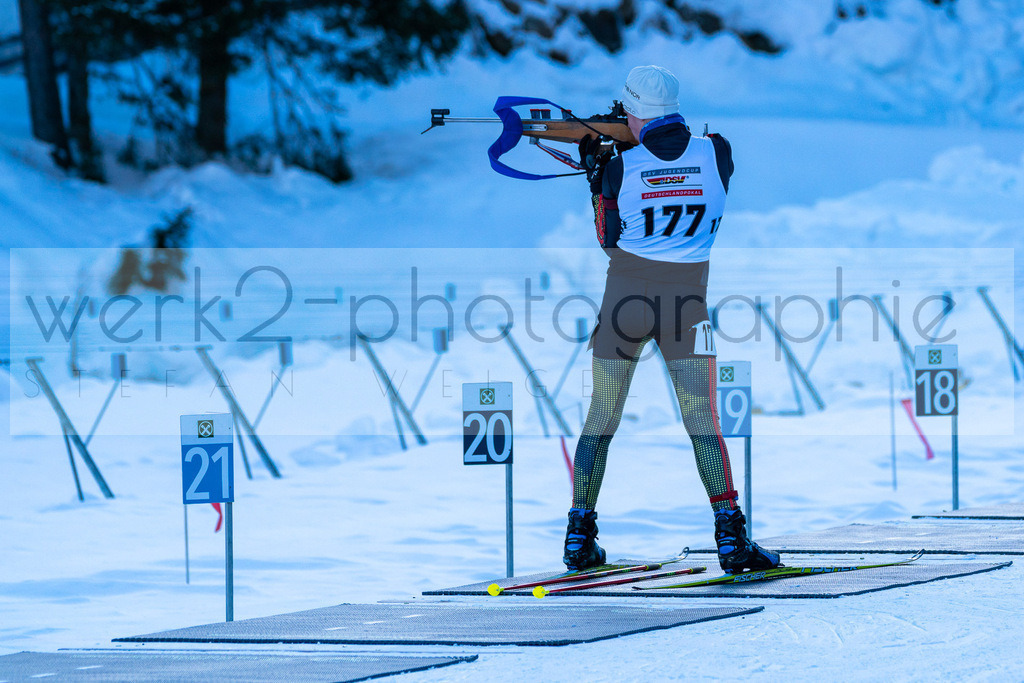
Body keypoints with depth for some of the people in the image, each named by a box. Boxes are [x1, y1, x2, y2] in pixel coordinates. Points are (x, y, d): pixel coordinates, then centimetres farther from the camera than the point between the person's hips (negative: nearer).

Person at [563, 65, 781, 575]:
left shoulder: (621, 168, -7)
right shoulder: (716, 153, -5)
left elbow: (609, 239, 4)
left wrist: (596, 178, 14)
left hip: (625, 299, 0)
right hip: (686, 304, 0)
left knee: (600, 420, 11)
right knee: (702, 422, 1)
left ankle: (579, 536, 13)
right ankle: (731, 538, -8)